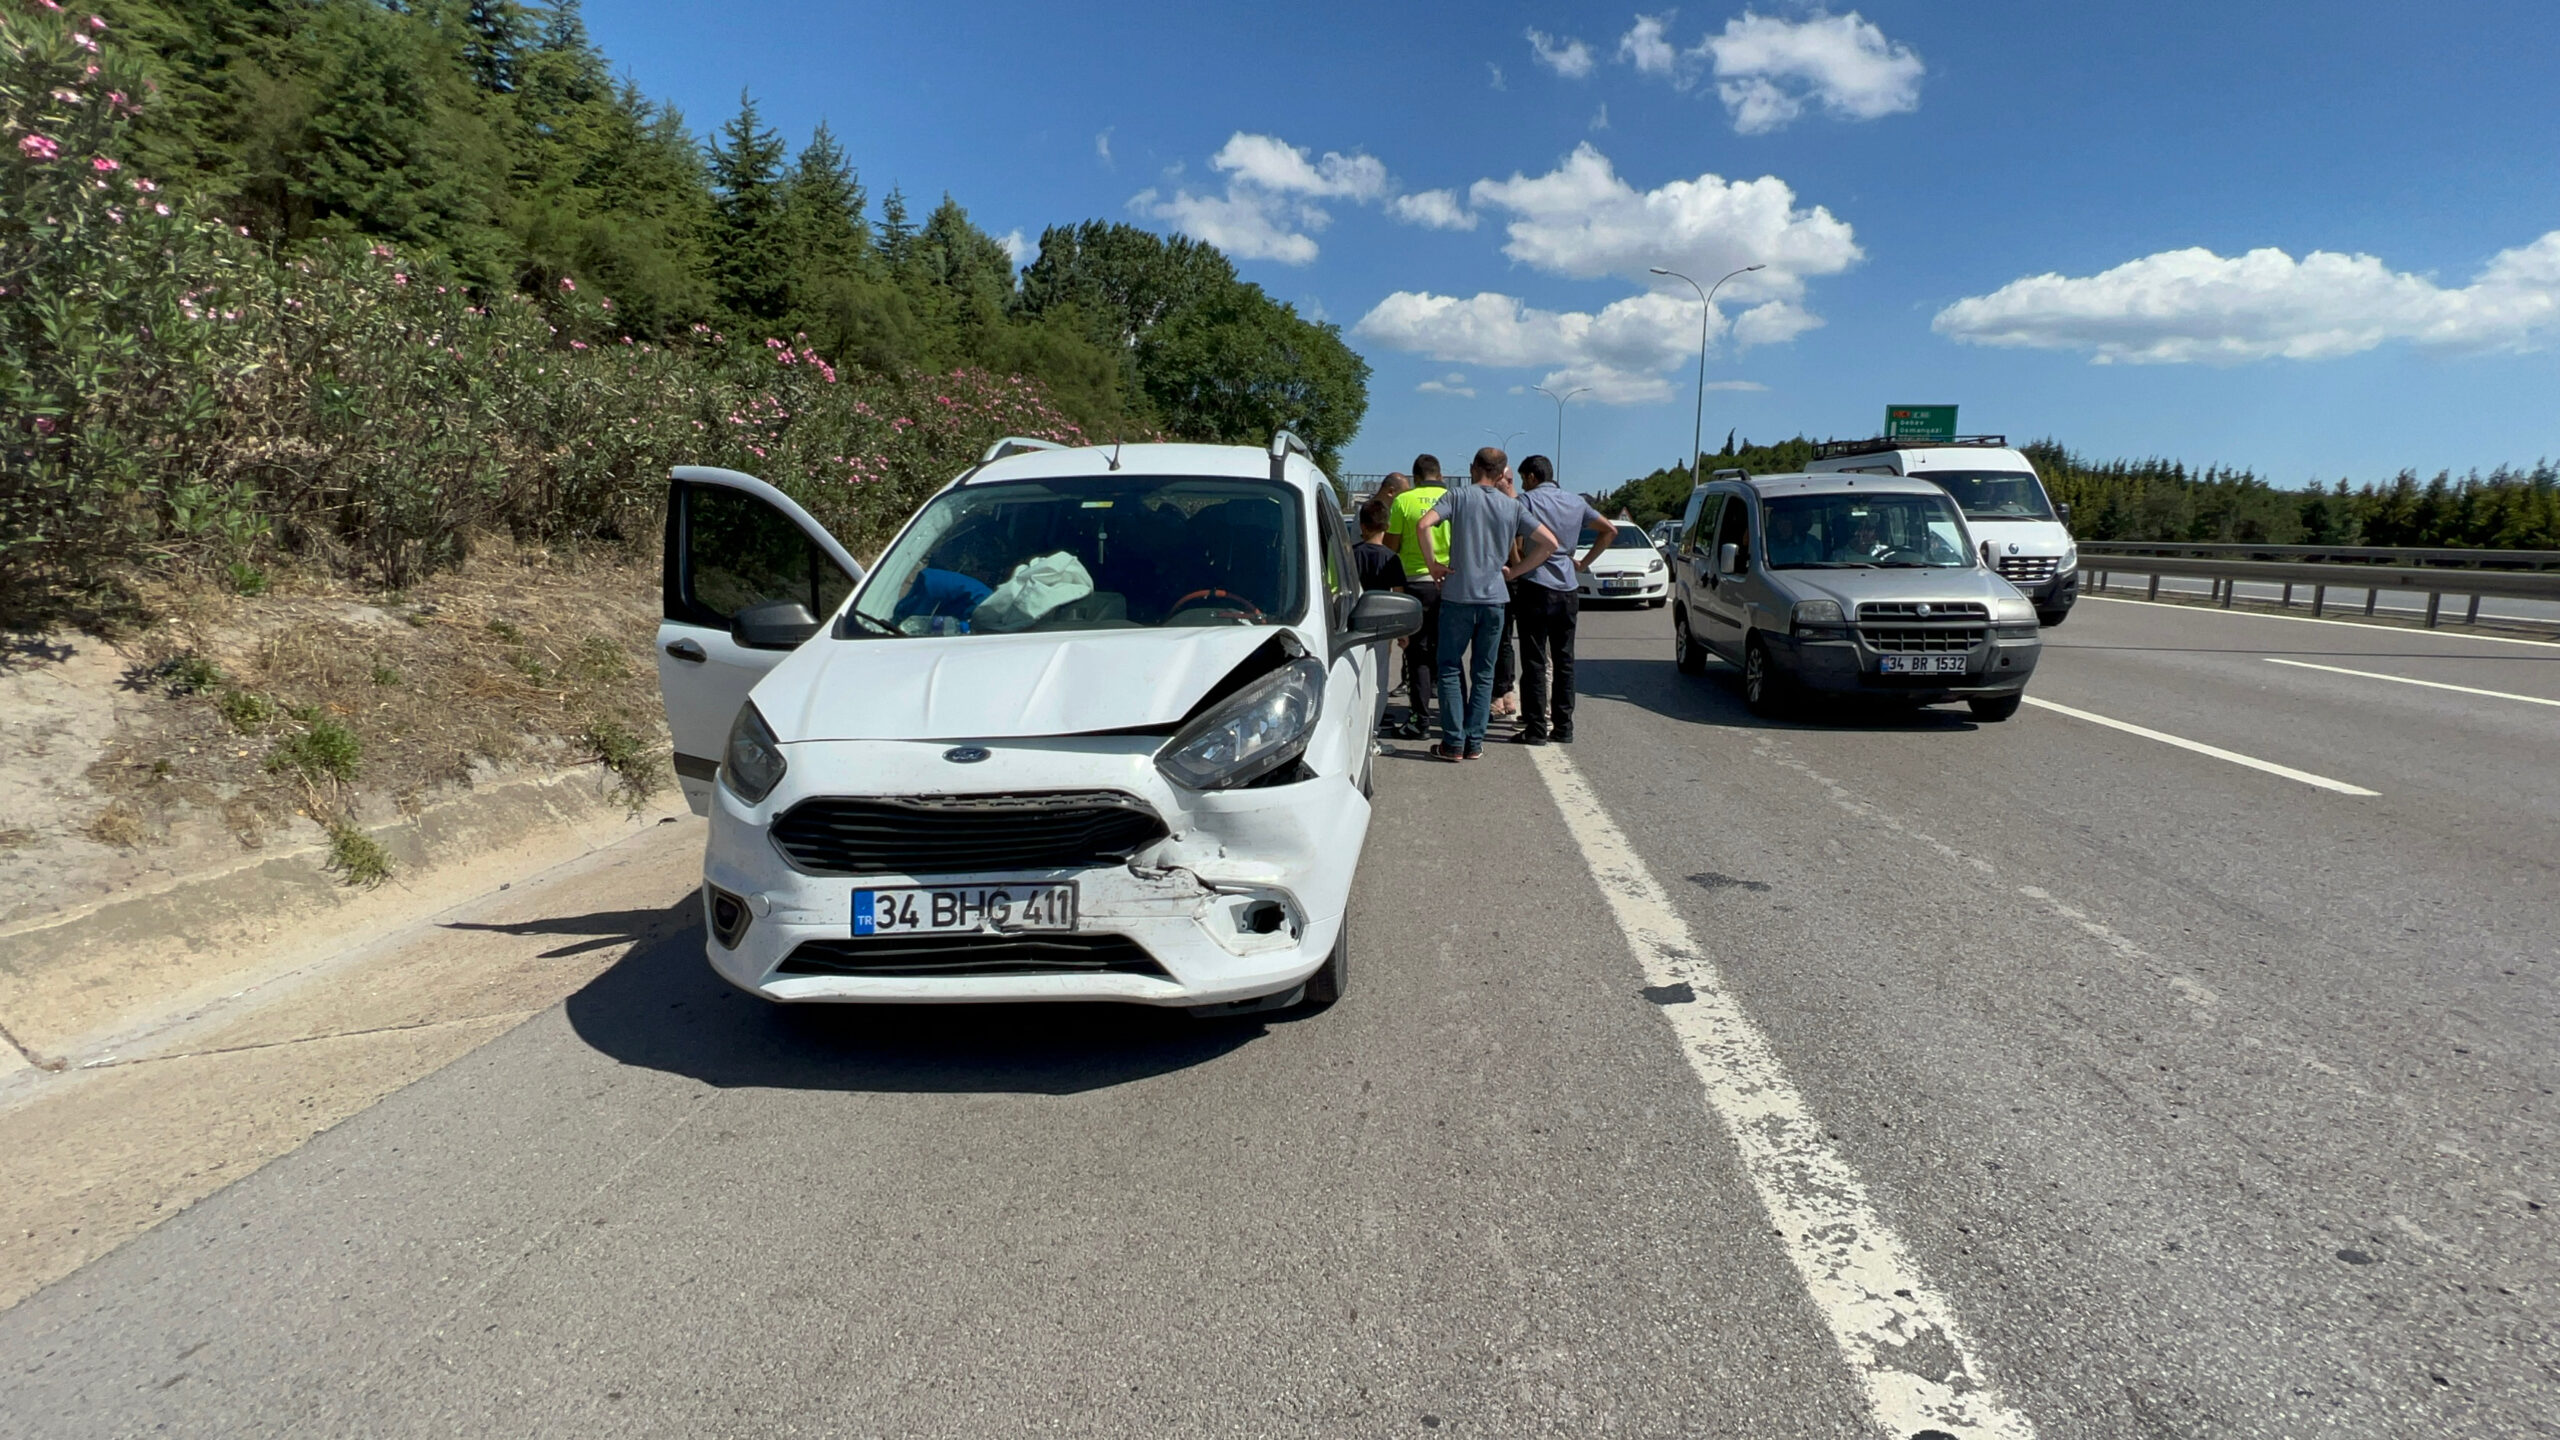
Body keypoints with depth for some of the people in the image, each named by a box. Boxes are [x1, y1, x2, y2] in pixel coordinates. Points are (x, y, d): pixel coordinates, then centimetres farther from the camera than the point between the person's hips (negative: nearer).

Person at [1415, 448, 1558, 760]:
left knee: (1450, 669, 6)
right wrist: (1514, 571, 9)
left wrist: (1433, 564, -8)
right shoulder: (1512, 506, 6)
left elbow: (1423, 523, -19)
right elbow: (1549, 542, 5)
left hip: (1457, 595, -2)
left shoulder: (1458, 496, -2)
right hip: (1494, 597, 3)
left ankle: (1453, 742, 2)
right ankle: (1474, 742, 11)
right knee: (1483, 672, 11)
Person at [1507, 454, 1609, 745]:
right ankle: (1563, 727, 14)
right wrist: (1584, 562, 17)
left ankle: (1537, 728, -1)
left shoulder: (1527, 500, -6)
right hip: (1568, 589, 6)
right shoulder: (1576, 502, 13)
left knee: (1535, 661, -2)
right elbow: (1610, 530, 19)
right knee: (1563, 660, 11)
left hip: (1536, 587, -5)